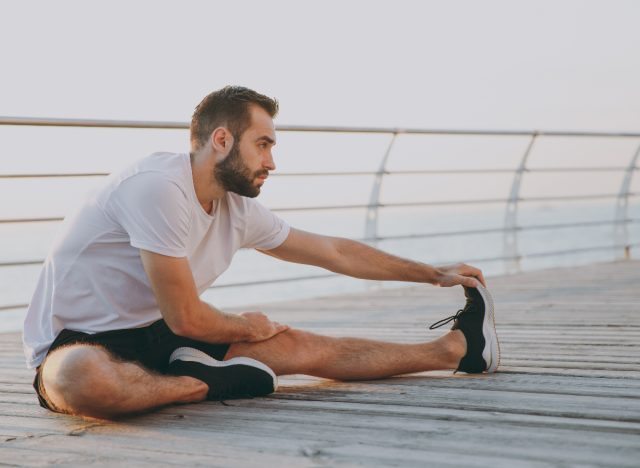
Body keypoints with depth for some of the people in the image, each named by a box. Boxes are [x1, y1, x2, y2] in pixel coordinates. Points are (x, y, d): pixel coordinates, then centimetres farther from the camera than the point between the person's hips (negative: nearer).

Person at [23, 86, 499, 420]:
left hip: (153, 335, 8)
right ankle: (209, 384, -19)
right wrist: (250, 328, -1)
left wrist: (434, 273, 20)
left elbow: (335, 252, 15)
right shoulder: (160, 187, -26)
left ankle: (457, 348, 14)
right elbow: (186, 318, -22)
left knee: (306, 347, 3)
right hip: (76, 343, -8)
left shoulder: (239, 210, 3)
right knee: (79, 380, -44)